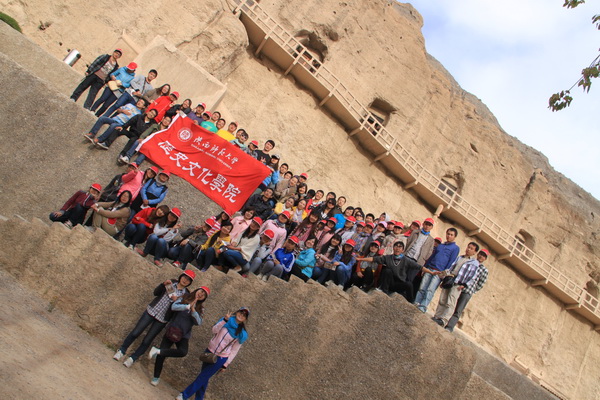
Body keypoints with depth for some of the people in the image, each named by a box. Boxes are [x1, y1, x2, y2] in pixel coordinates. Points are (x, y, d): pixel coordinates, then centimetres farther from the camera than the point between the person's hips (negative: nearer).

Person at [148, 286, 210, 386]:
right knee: (162, 354, -3)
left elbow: (198, 322, -7)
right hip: (171, 331, -1)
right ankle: (156, 377, 19)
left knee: (183, 352, -27)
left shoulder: (200, 308, 6)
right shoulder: (184, 298, 2)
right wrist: (188, 306, -24)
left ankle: (157, 351, -16)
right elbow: (173, 307, -15)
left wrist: (193, 310, -20)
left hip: (184, 336, 1)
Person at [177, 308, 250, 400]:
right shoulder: (227, 320, -2)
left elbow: (234, 350, -2)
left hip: (220, 358, -2)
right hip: (210, 352, 2)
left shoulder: (242, 334, -6)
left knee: (203, 377, 0)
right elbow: (214, 330, -15)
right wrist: (225, 320, -26)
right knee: (204, 378, 10)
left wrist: (226, 365, -2)